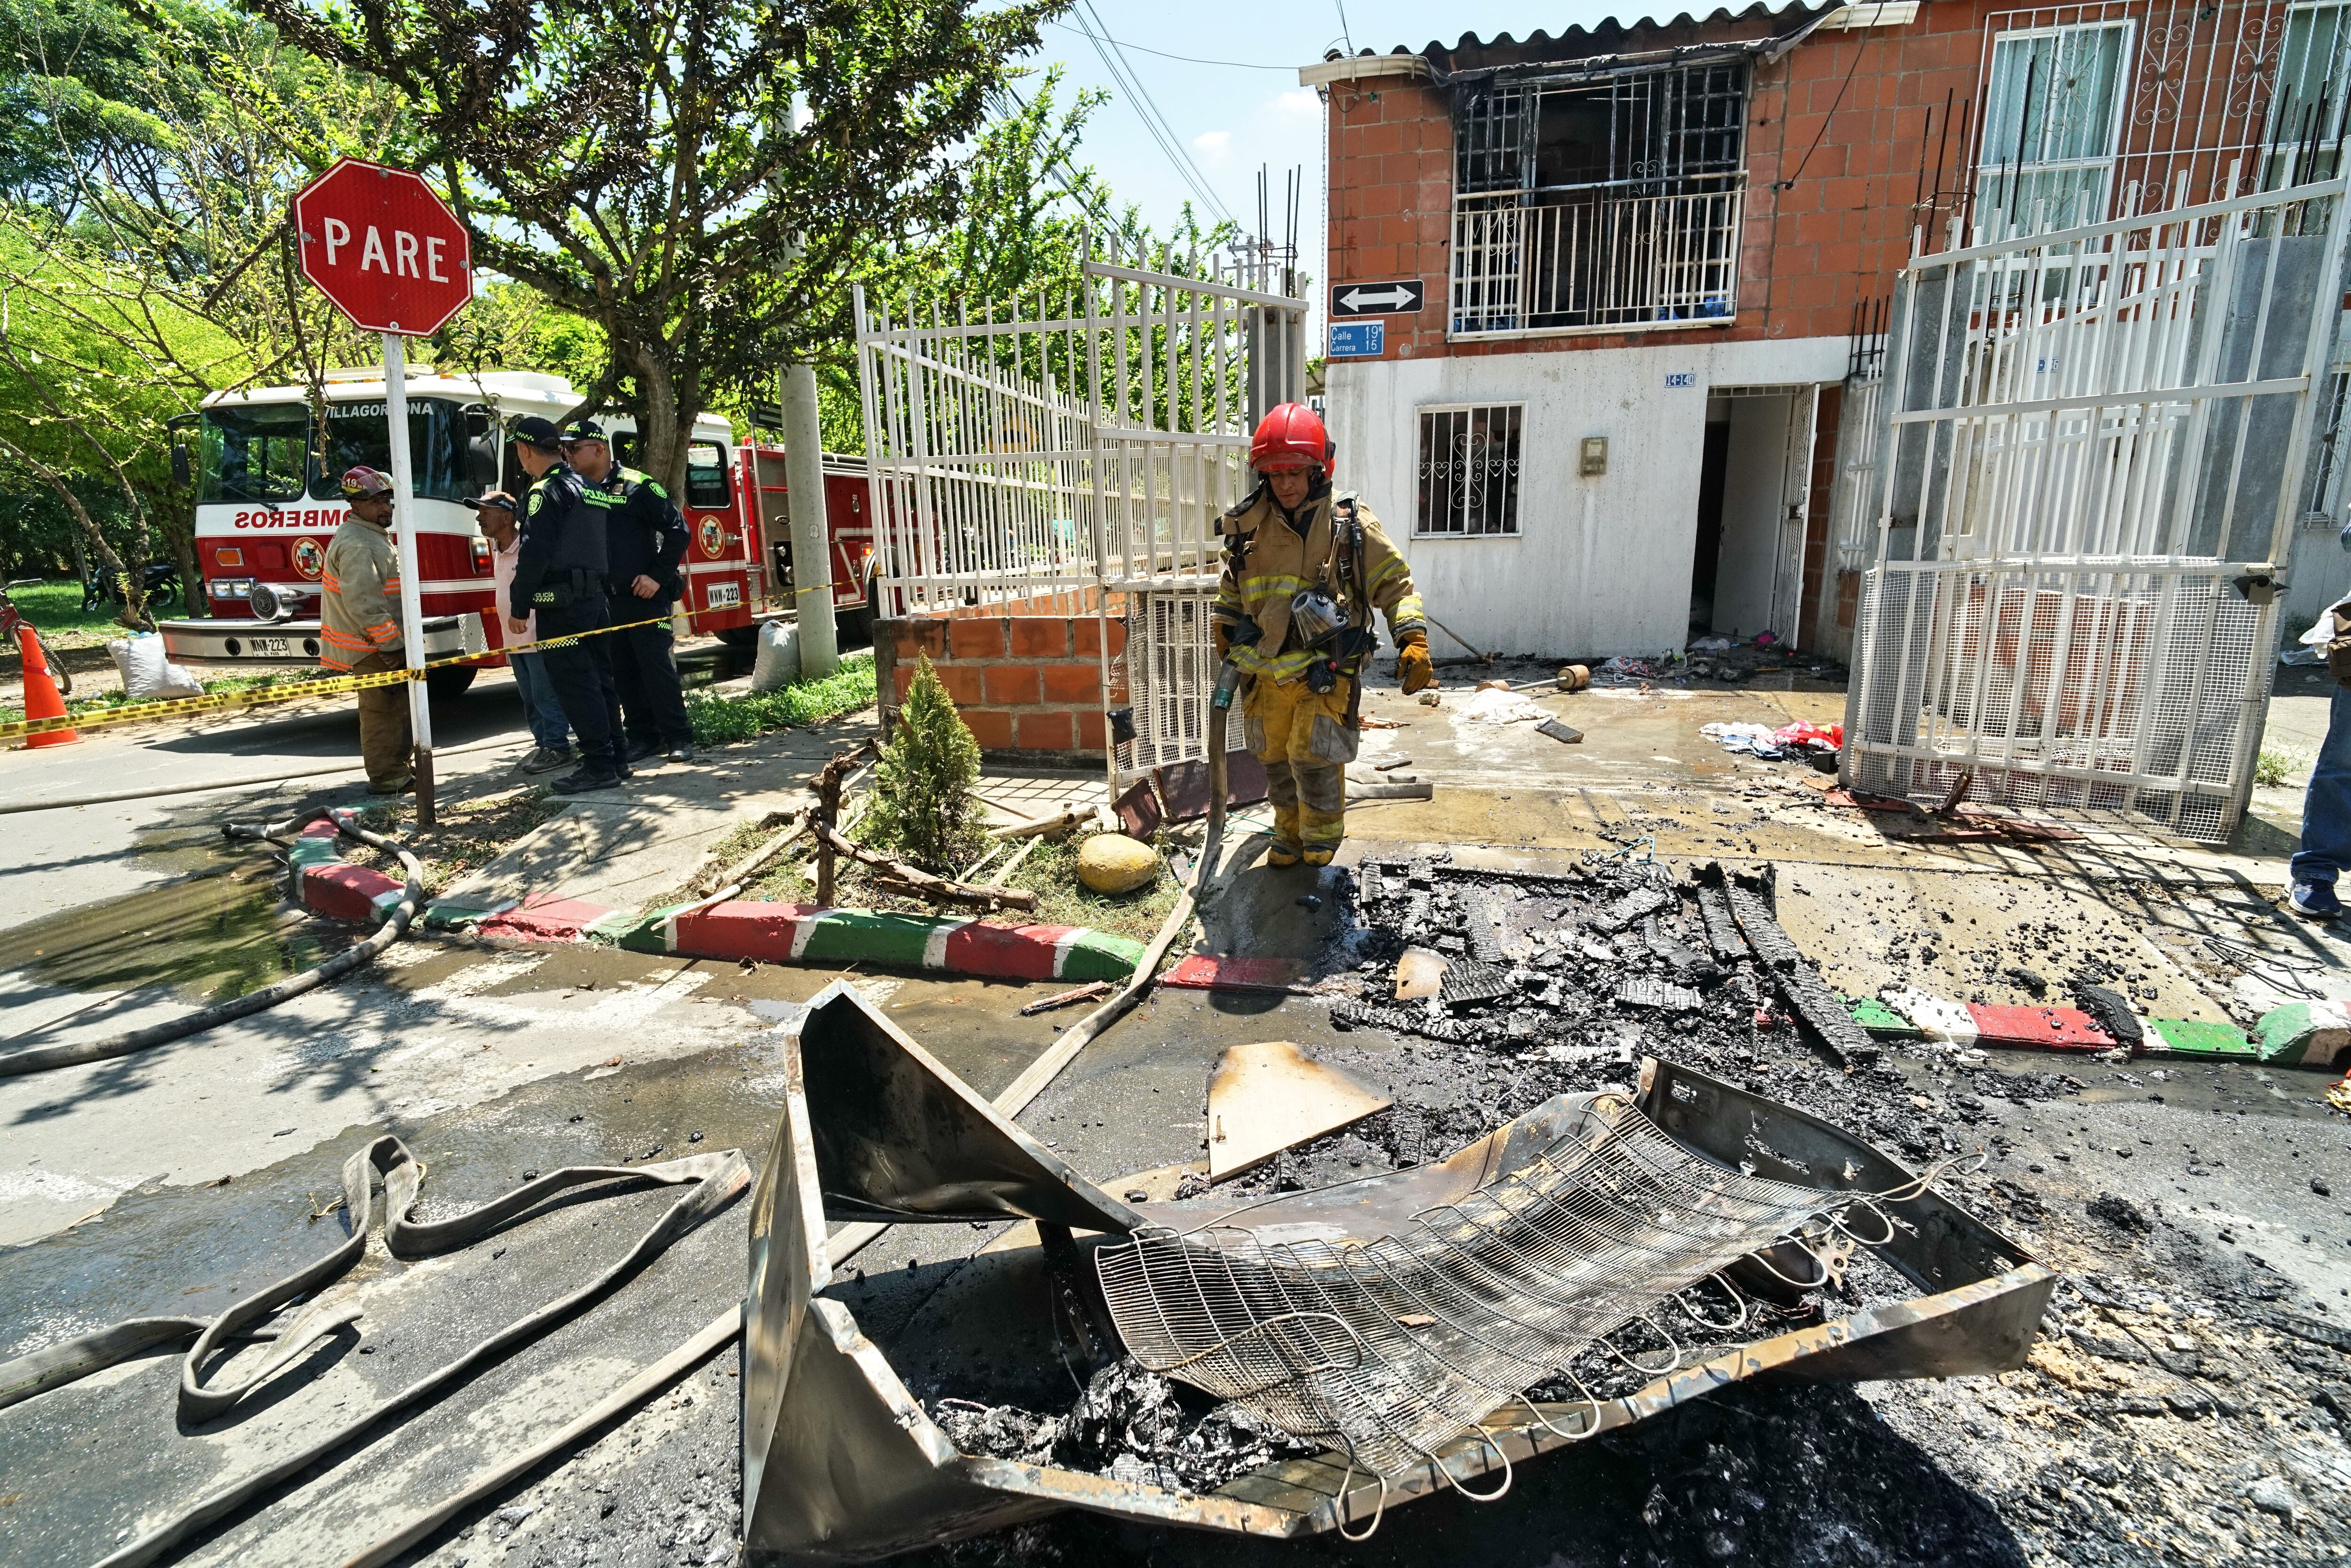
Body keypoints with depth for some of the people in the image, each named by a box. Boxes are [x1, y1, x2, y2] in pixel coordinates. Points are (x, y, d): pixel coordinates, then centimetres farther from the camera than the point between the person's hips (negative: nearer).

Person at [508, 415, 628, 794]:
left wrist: (519, 607, -12)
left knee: (575, 687, -6)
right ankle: (615, 759, 16)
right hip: (593, 599, 9)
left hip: (560, 605, -9)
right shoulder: (581, 485, 17)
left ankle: (599, 766, -5)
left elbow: (535, 555, -18)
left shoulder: (545, 492, -11)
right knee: (598, 681, 12)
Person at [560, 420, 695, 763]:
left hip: (644, 597, -6)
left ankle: (679, 737, 2)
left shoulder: (637, 486, -6)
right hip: (604, 602, 6)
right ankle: (642, 737, 16)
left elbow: (677, 529, -9)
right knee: (622, 673, 8)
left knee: (657, 666, -5)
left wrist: (658, 575, -13)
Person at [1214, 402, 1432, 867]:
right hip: (1267, 672, 4)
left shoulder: (1350, 524, -6)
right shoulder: (1249, 527, 4)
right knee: (1276, 760, 12)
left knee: (1312, 757, -11)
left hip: (1324, 672, -4)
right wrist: (1225, 634, 22)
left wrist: (1413, 640, -13)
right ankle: (1289, 834, 34)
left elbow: (1393, 582, -2)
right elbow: (1232, 588, 21)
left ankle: (1322, 838, 15)